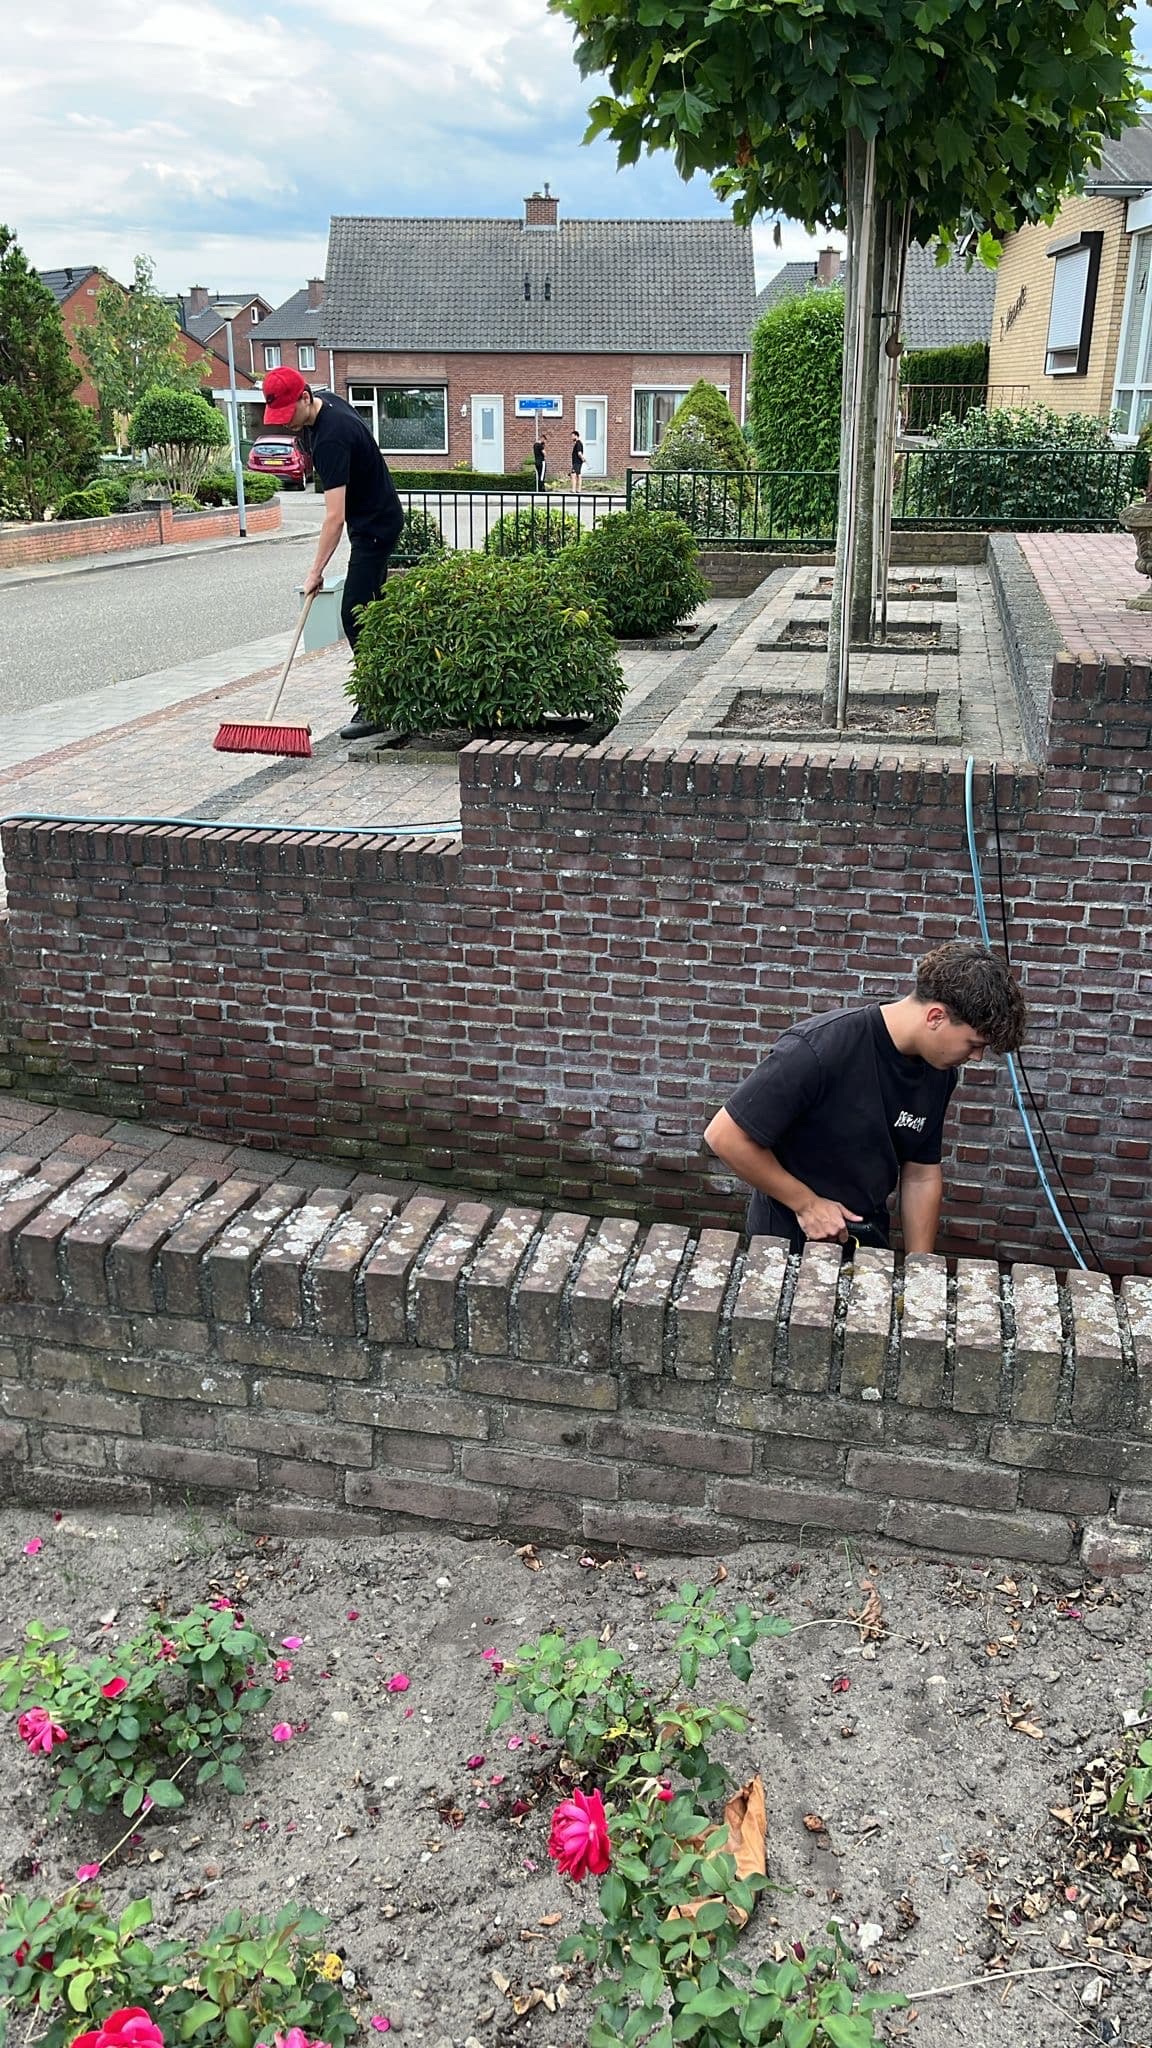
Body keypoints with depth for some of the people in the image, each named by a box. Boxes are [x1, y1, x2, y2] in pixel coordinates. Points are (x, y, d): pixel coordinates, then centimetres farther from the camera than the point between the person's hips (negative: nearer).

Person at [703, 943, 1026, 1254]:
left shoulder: (939, 1072, -6)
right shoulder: (820, 1049, -29)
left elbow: (922, 1175, 4)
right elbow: (725, 1136, -25)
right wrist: (806, 1203, -19)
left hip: (868, 1245, 6)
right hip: (789, 1247, -6)